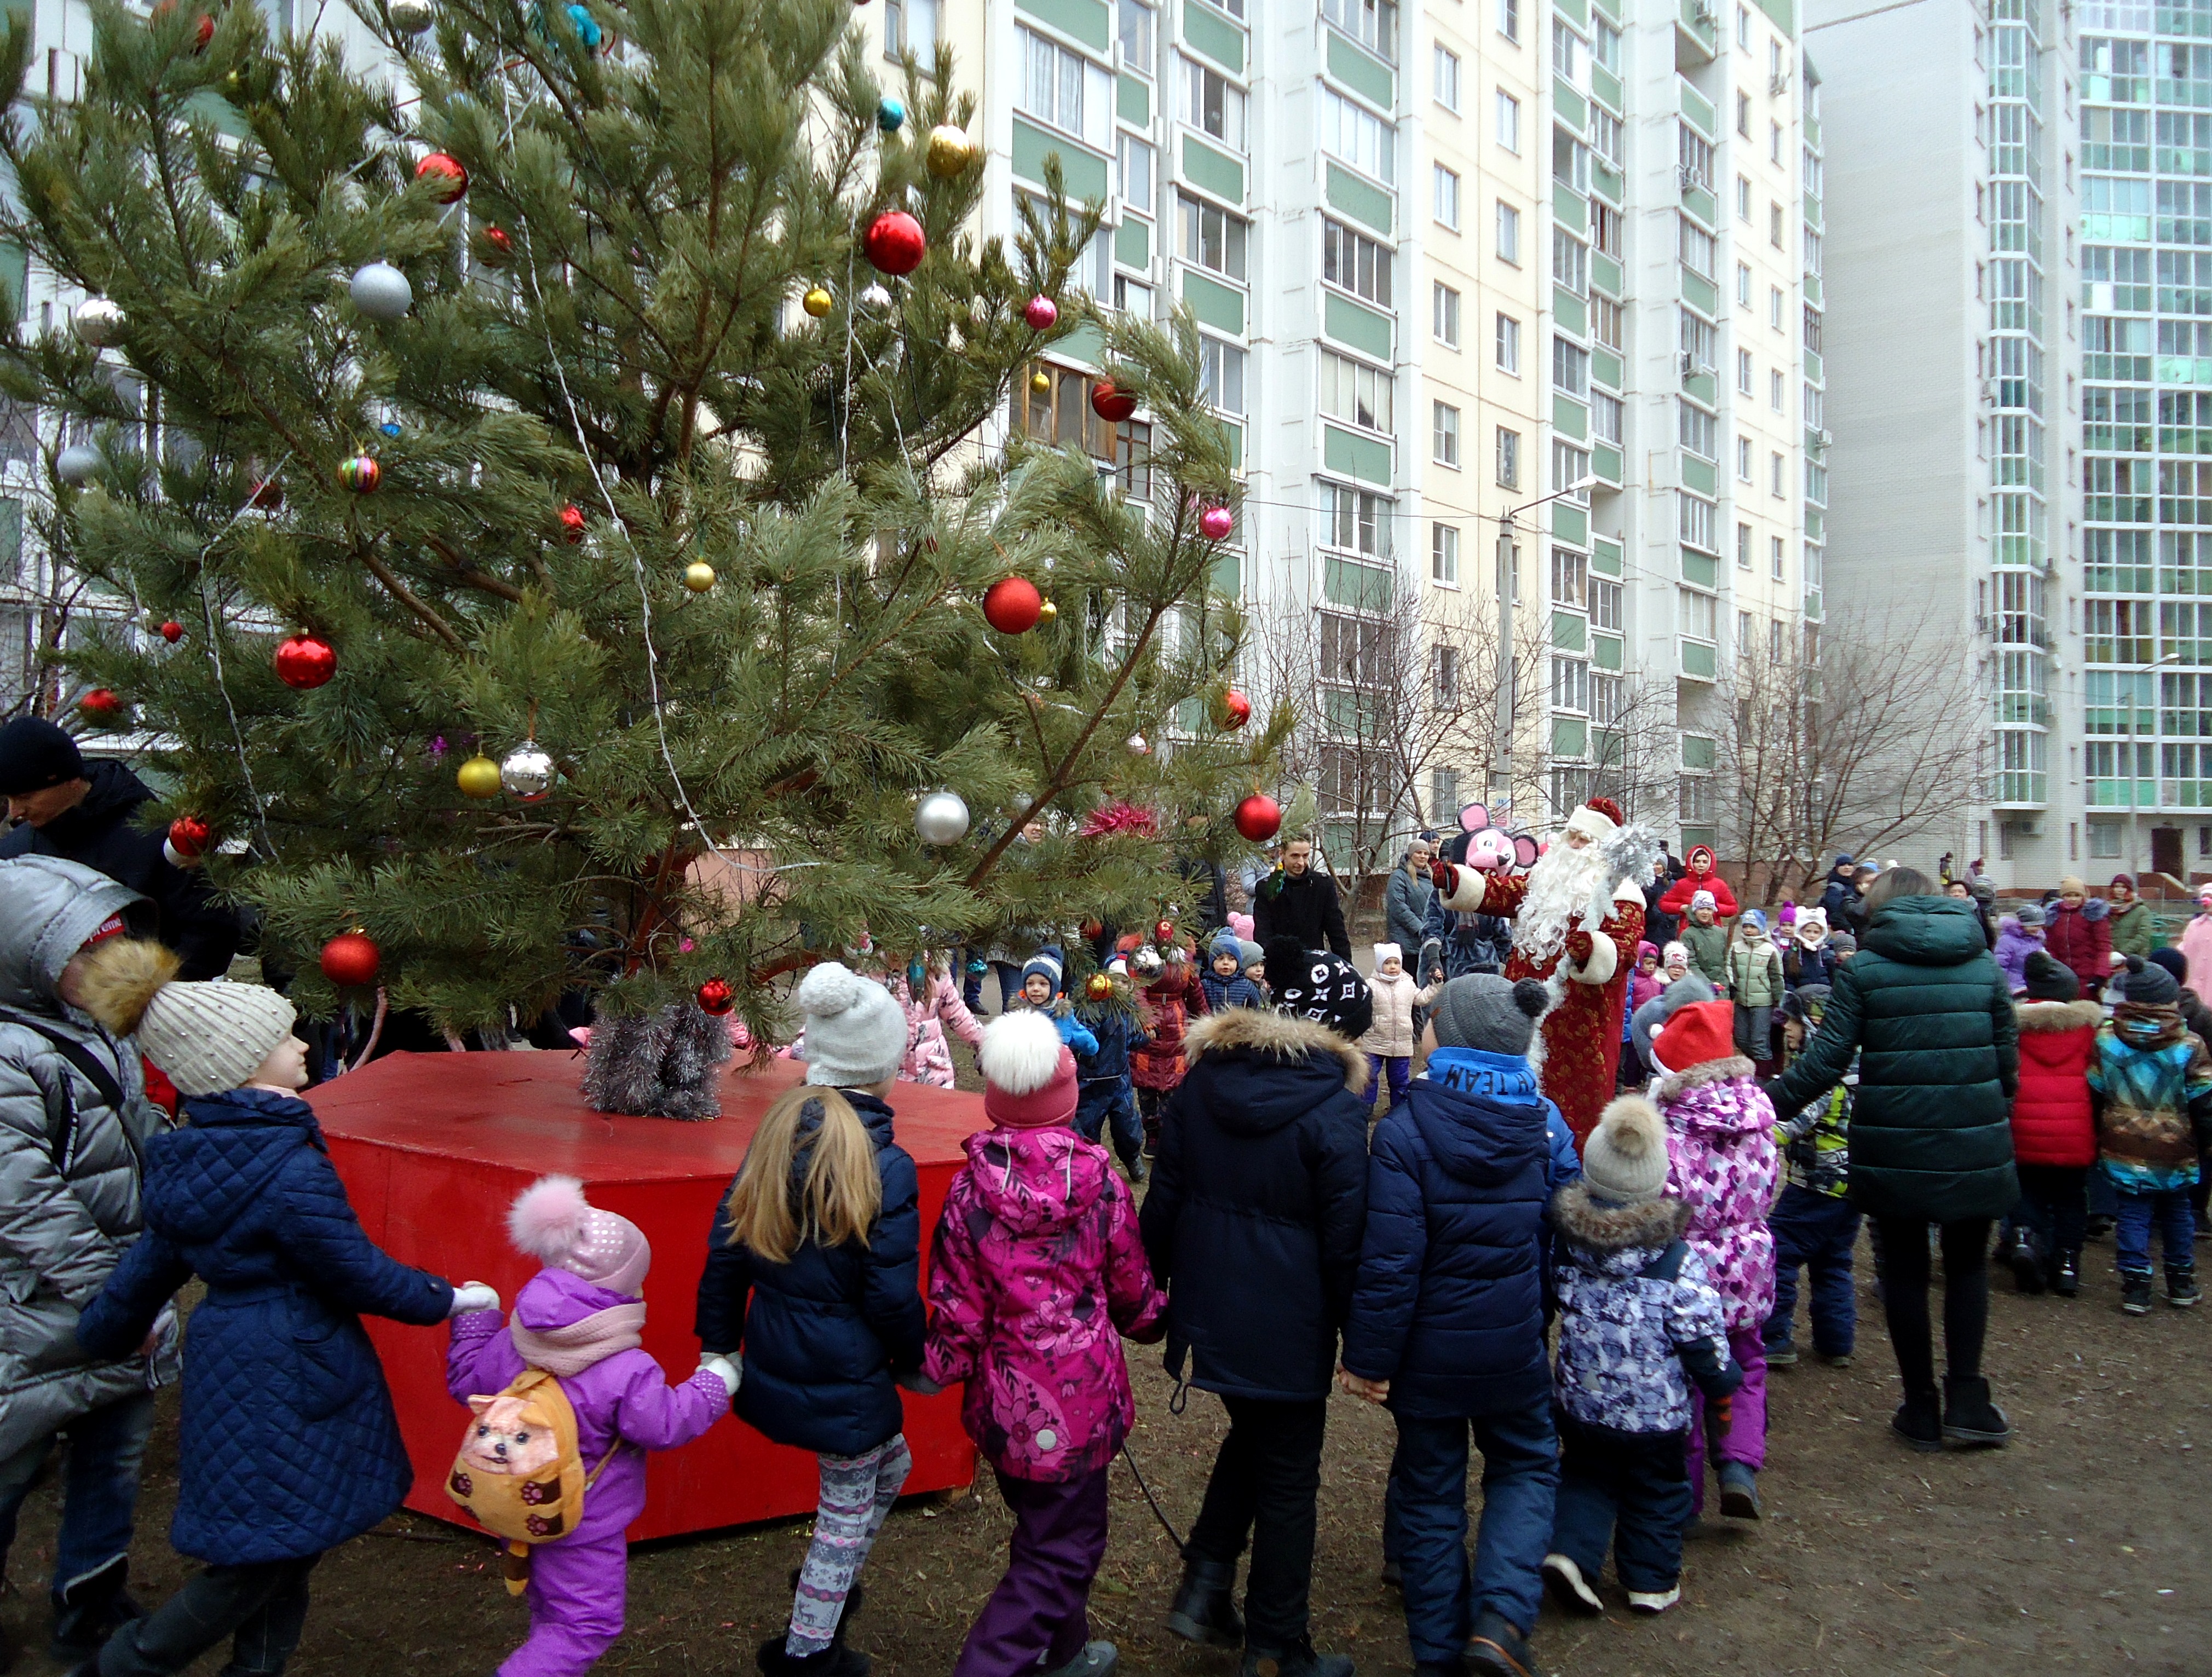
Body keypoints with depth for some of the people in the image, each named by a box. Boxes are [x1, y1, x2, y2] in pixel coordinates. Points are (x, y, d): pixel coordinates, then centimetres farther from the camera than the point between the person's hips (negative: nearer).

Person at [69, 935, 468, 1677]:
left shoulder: (188, 1153, 2)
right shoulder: (291, 1170, -24)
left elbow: (154, 1257, 14)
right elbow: (358, 1273, -16)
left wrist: (109, 1331, 31)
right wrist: (446, 1299, -2)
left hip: (228, 1359, 9)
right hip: (293, 1375, -9)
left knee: (279, 1549, 21)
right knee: (259, 1563, 7)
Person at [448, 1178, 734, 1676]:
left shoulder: (512, 1344, -9)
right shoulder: (627, 1373, -26)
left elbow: (466, 1381, 5)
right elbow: (665, 1426, -18)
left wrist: (473, 1318, 18)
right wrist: (713, 1384, -4)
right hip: (582, 1525, -7)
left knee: (550, 1613, 26)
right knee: (585, 1624, 6)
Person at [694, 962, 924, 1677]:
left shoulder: (775, 1133, -3)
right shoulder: (884, 1164, -22)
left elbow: (725, 1253, 2)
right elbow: (892, 1295, -18)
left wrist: (718, 1348, 12)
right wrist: (914, 1359, 1)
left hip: (774, 1367, 7)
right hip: (846, 1378, -7)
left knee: (891, 1462, 29)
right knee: (847, 1510, 16)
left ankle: (826, 1589, 44)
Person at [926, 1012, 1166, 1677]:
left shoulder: (970, 1188, -10)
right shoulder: (1097, 1180, -12)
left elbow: (957, 1309, -7)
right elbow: (1132, 1295, 1)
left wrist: (943, 1369, 11)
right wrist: (1162, 1316, 22)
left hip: (1005, 1398, 4)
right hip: (1078, 1397, -3)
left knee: (1051, 1529, 25)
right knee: (1056, 1553, 9)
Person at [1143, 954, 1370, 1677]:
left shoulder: (1202, 1081, -2)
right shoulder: (1333, 1111, -18)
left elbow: (1163, 1201, 4)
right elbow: (1346, 1241, -14)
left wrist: (1157, 1285, 15)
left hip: (1206, 1311, 6)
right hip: (1289, 1330, -5)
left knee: (1251, 1435, 28)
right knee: (1288, 1479, 11)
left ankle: (1204, 1587, 23)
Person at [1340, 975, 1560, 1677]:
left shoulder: (1405, 1131, -21)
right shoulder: (1542, 1124, -6)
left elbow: (1389, 1262, -22)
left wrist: (1368, 1358, -12)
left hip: (1430, 1348, -2)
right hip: (1514, 1347, 2)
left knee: (1430, 1488, 16)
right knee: (1526, 1465, 22)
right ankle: (1500, 1618, 3)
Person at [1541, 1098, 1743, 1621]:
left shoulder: (1568, 1247, -12)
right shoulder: (1678, 1262, -20)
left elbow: (1552, 1303, 5)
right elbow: (1703, 1340, -13)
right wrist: (1722, 1387, 4)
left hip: (1581, 1404, 2)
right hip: (1655, 1413, -2)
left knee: (1587, 1475, 22)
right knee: (1656, 1490, 18)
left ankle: (1571, 1551, 5)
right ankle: (1653, 1581, 29)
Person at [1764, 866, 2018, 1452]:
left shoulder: (1863, 970, -5)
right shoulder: (1985, 966, 4)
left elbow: (1824, 1062, -10)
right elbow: (2009, 1060, 6)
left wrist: (1767, 1104, -1)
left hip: (1893, 1145, -2)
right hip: (1973, 1143, 2)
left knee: (1905, 1266, 11)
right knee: (1968, 1262, 18)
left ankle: (1922, 1408, 19)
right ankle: (1967, 1400, 14)